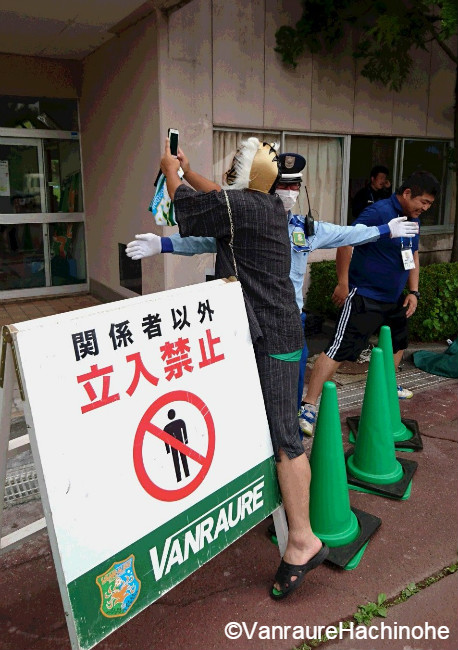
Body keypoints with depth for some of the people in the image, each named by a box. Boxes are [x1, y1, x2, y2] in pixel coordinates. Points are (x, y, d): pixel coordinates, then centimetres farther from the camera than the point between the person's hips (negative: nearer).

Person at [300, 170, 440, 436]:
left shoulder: (413, 219, 10)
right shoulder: (379, 212, -18)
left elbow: (413, 255, 19)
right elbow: (346, 240, -22)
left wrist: (414, 291, 9)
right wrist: (343, 283, -21)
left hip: (393, 298, 10)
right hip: (364, 297, -9)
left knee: (399, 342, 25)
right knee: (339, 349, -15)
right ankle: (309, 405, -15)